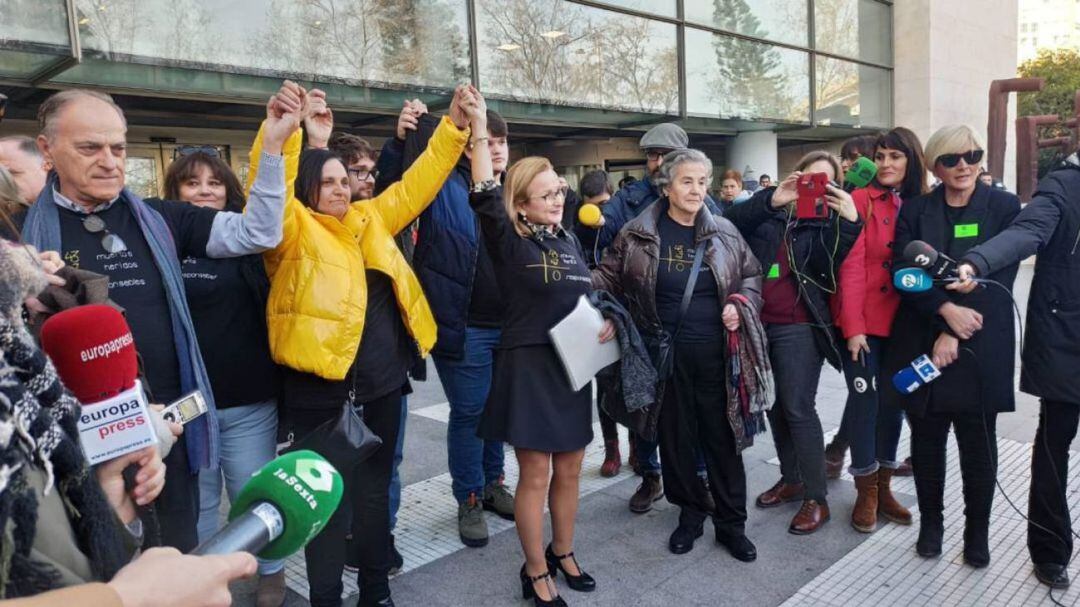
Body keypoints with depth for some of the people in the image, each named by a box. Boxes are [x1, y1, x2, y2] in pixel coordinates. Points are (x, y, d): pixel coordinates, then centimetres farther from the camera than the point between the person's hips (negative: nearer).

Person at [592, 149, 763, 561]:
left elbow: (752, 274, 15)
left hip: (716, 352, 1)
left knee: (722, 435, 8)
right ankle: (691, 513, 30)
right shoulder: (638, 234, -3)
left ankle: (731, 522, 24)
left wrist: (742, 304, -3)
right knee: (676, 435, 10)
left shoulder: (724, 232, 4)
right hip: (666, 354, -1)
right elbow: (609, 277, 4)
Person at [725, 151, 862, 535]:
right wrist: (771, 201, -19)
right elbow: (728, 222, -9)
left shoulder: (828, 222, 4)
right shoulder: (768, 211, 9)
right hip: (759, 322, 4)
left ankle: (816, 498, 6)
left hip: (798, 327, -3)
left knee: (798, 409, -6)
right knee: (775, 406, 13)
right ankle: (790, 480, 30)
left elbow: (828, 265, -13)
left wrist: (847, 221, -23)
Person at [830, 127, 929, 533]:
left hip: (902, 323, 4)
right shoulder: (860, 201, -7)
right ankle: (866, 492, 15)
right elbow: (851, 266, -12)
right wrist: (853, 327, -17)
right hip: (863, 321, -4)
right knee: (864, 400, 0)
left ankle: (884, 486, 25)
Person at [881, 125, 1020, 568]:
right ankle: (930, 522, 28)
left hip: (980, 349, -1)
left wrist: (955, 335, -13)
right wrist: (947, 310, -19)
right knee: (926, 442, 10)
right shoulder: (913, 211, 6)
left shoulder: (1004, 207, 2)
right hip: (920, 346, 1)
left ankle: (977, 531, 26)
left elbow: (999, 278, -5)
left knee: (978, 446, 7)